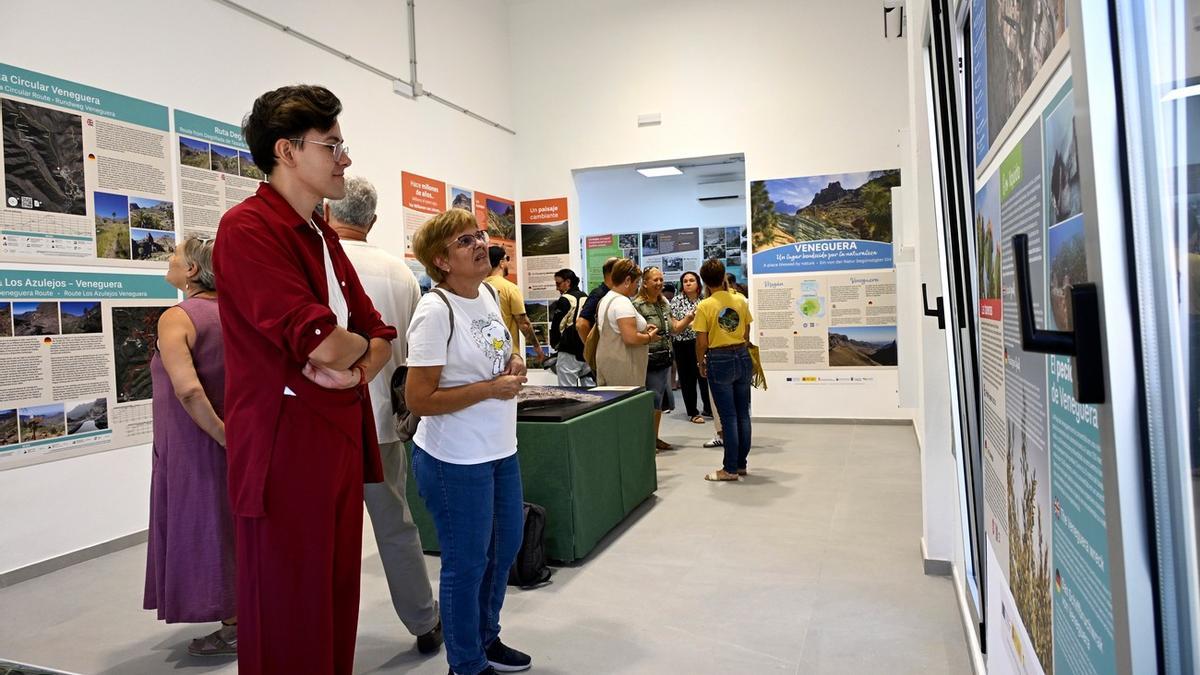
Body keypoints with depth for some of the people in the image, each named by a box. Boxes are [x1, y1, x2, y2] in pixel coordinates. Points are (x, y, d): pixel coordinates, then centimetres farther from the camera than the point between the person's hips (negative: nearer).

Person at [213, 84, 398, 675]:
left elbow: (380, 335, 13)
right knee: (290, 625, 4)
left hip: (343, 439, 8)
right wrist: (359, 345, -1)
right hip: (286, 449, -8)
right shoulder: (247, 228, -12)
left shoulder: (323, 236, 16)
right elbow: (321, 342, -23)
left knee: (337, 605, 17)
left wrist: (356, 368, -9)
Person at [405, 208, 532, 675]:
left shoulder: (489, 294, 4)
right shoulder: (435, 311, -21)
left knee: (506, 547, 21)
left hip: (500, 450, 9)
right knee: (467, 563, 7)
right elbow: (419, 400, -22)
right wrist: (491, 389, -21)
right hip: (455, 461, -8)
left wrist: (513, 365, -1)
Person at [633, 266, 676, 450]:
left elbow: (674, 327, 16)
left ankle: (655, 437, 25)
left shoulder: (664, 303, 11)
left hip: (665, 359, 8)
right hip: (649, 360, -8)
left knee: (660, 401, 14)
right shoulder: (638, 305, -11)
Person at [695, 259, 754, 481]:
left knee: (728, 417, 1)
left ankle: (730, 469, 8)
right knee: (743, 414, 12)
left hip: (719, 361, -4)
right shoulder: (741, 300, 2)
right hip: (743, 357, 4)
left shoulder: (704, 306, -10)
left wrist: (700, 363, 6)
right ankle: (741, 463, 22)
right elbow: (747, 334, 8)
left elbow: (702, 342, -10)